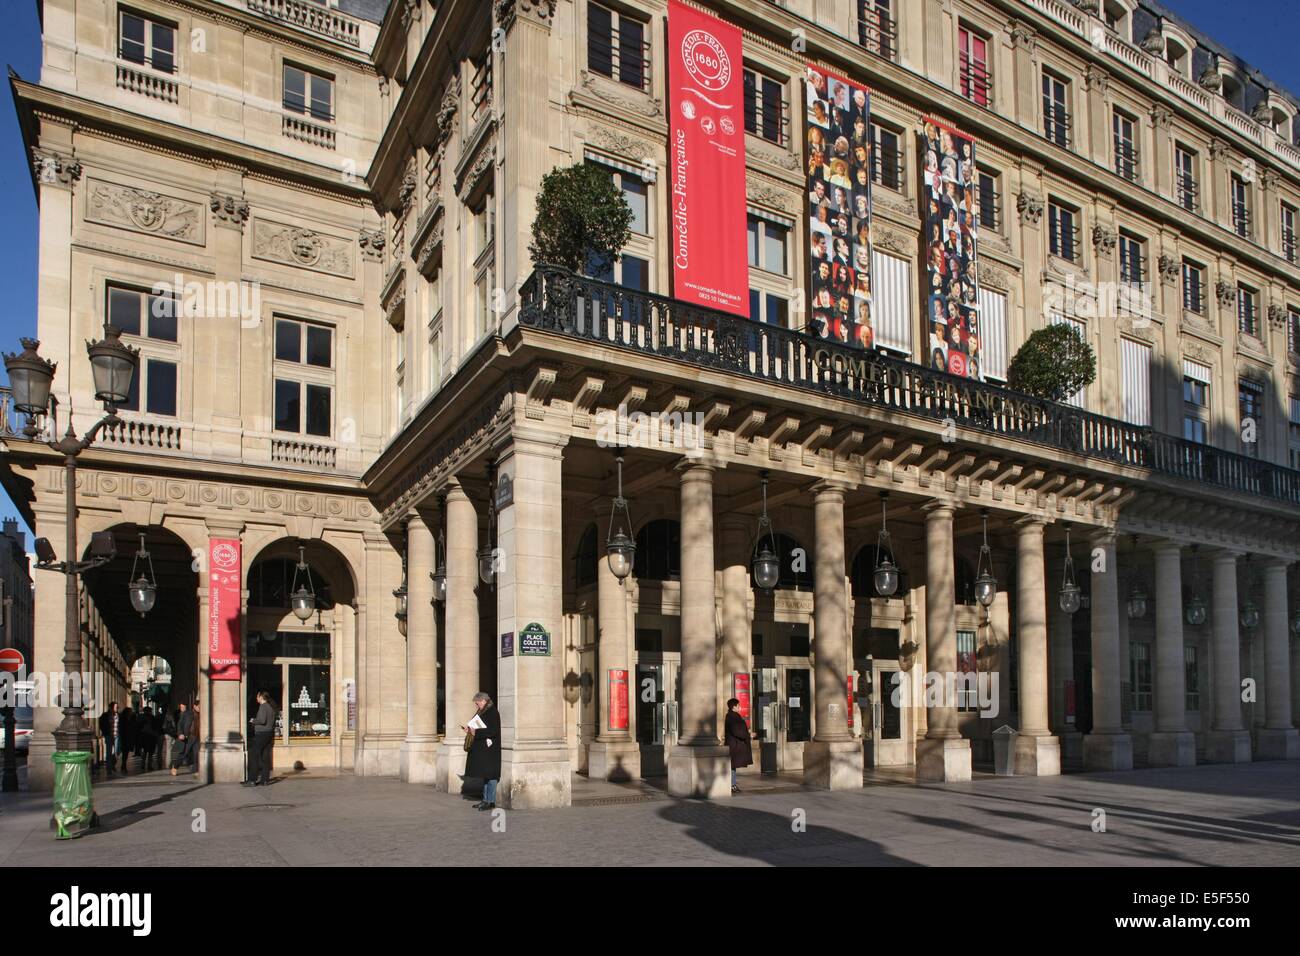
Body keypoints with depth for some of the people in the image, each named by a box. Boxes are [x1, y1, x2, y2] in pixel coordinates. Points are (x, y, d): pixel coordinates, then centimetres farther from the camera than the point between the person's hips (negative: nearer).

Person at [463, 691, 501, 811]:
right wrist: (470, 730, 5)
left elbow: (493, 731, -22)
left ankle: (491, 801, 0)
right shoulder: (482, 712, 14)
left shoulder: (492, 713, -15)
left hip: (490, 749, -10)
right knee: (484, 774, 13)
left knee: (490, 773, -5)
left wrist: (476, 732, -21)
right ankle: (486, 799, 19)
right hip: (481, 749, 10)